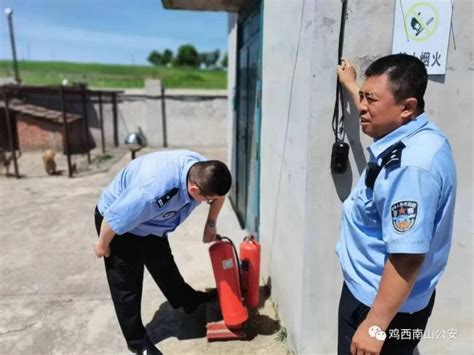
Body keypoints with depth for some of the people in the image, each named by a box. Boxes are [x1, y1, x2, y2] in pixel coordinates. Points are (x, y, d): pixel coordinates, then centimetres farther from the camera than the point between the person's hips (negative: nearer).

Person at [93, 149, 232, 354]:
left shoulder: (204, 171, -24)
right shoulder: (153, 191, -46)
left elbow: (219, 193, 1)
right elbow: (114, 218, -30)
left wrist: (211, 224, 2)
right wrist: (103, 244, -13)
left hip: (150, 222, 7)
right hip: (119, 221, -6)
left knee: (164, 267, 22)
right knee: (127, 286, 3)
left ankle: (189, 301, 43)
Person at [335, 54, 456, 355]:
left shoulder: (411, 166, -33)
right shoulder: (412, 136, 0)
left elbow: (408, 257, -33)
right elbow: (376, 117, 24)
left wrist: (375, 326, -25)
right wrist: (350, 85, 37)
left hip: (385, 305, -10)